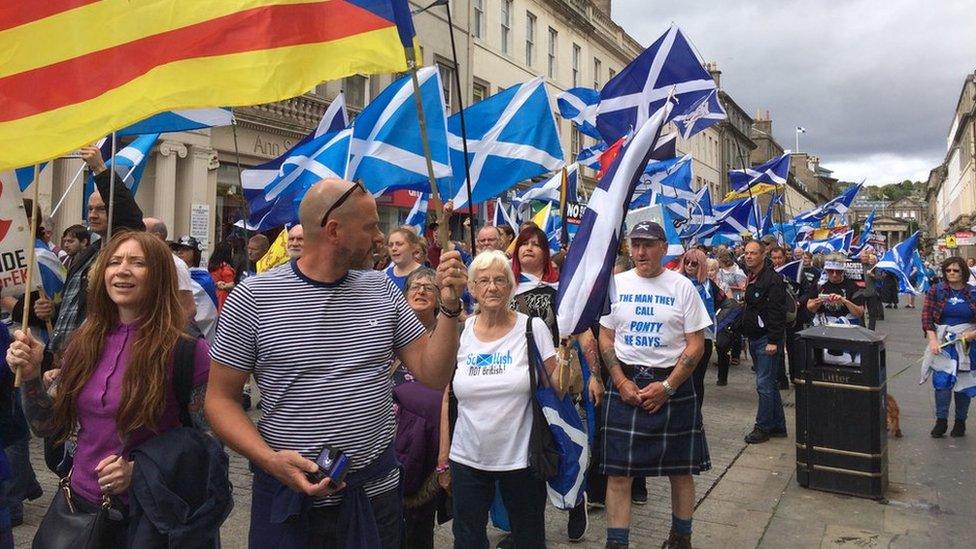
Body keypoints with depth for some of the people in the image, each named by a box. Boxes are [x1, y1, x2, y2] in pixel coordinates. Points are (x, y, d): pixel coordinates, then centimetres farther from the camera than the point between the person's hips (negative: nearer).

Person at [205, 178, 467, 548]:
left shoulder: (382, 290, 2)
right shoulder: (253, 297, -8)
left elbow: (433, 376, 2)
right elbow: (221, 399, -4)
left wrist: (449, 307, -11)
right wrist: (270, 459, -19)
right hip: (287, 497, -3)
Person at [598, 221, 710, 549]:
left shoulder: (682, 287, -3)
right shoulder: (616, 284, 3)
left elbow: (696, 344, -4)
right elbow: (606, 338, 6)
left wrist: (667, 387, -11)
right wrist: (621, 382, -6)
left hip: (673, 385, -1)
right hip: (625, 385, 1)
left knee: (681, 469, 10)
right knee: (618, 472, 1)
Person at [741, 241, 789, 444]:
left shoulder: (772, 279, -14)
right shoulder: (751, 279, 14)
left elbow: (777, 312, -20)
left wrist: (773, 341, -22)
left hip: (766, 339, -10)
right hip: (754, 338, 10)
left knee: (765, 384, -4)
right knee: (768, 383, 15)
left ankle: (763, 427, 5)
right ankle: (778, 425, 24)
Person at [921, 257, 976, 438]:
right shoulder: (935, 291, 0)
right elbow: (926, 316, -5)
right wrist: (933, 340, -15)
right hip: (943, 341, -1)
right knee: (942, 380, -8)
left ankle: (960, 421, 21)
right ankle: (941, 421, 2)